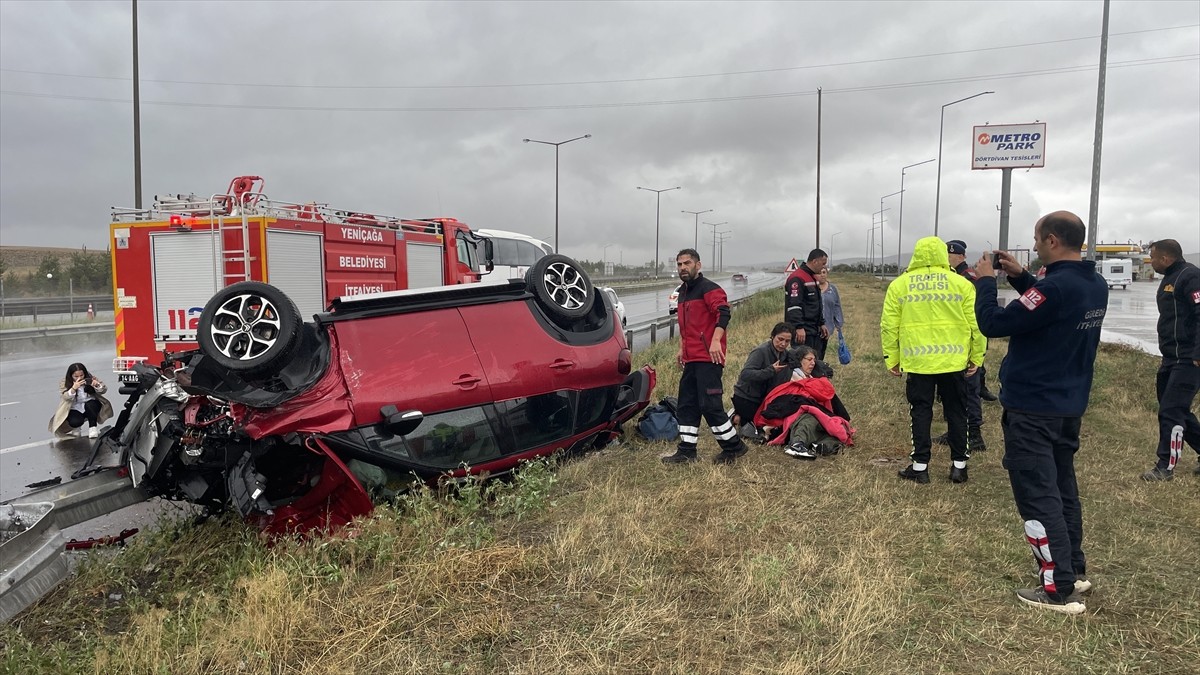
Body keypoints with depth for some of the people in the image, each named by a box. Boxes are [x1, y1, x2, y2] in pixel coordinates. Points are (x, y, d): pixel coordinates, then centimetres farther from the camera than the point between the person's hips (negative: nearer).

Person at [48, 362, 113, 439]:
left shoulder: (90, 378, -7)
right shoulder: (65, 382, -8)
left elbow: (103, 390, -9)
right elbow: (65, 397, -21)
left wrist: (97, 385, -33)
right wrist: (74, 388, -41)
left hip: (91, 407, 1)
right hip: (75, 409, -1)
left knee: (90, 404, -34)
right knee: (75, 422, -30)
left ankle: (93, 428, -18)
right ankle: (72, 427, 9)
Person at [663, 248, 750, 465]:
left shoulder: (708, 288, -8)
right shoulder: (682, 292, 20)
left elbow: (723, 312, -22)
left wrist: (716, 341, -31)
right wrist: (682, 348, 27)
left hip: (708, 358, -9)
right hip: (691, 358, 9)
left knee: (709, 405, -9)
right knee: (686, 405, 10)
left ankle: (733, 446, 6)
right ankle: (687, 451, 16)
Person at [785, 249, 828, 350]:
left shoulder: (813, 278, 18)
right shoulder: (797, 278, -15)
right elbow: (793, 306, -23)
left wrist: (821, 324, 24)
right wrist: (799, 327, -28)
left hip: (814, 330, 10)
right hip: (802, 332, -10)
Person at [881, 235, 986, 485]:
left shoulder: (899, 284, 1)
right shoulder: (962, 284, 1)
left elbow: (889, 326, 0)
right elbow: (976, 324, 1)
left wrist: (891, 359, 8)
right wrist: (976, 357, 10)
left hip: (917, 361, 0)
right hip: (954, 361, 1)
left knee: (920, 412, 8)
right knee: (956, 412, 12)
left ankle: (920, 467, 10)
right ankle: (959, 465, 19)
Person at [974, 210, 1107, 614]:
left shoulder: (1055, 286, -24)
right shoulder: (1096, 286, 5)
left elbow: (993, 324, -21)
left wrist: (985, 281, -6)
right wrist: (1020, 277, 13)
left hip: (1031, 407, -9)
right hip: (1069, 405, 9)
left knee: (1038, 495, -2)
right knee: (1061, 486, 21)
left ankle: (1059, 590, 3)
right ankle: (1074, 570, 33)